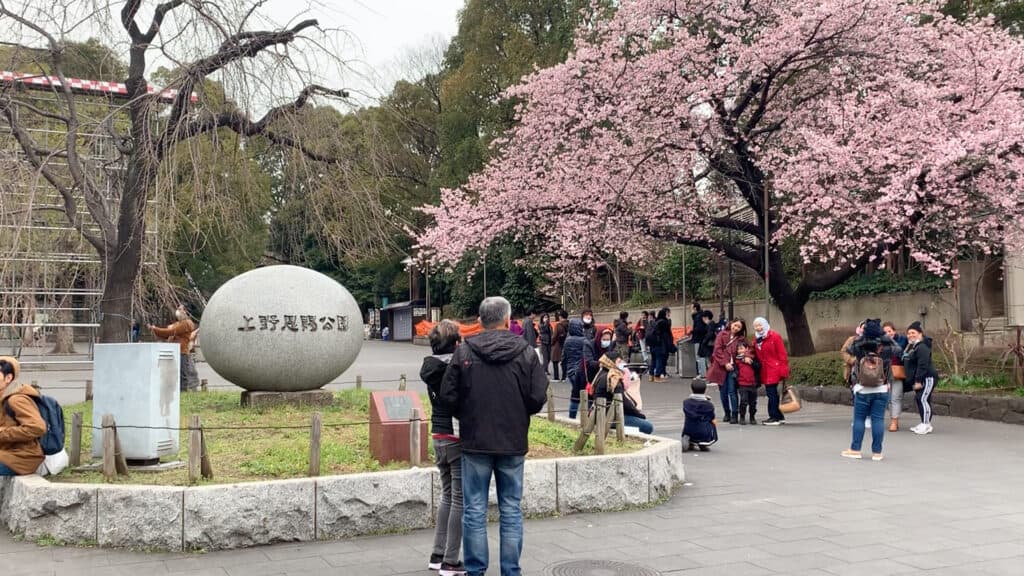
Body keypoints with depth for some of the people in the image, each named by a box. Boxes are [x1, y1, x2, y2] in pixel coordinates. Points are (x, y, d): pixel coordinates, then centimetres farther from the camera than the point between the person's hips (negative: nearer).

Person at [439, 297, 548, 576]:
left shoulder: (463, 352, -6)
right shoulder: (526, 352, -5)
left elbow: (448, 396, -5)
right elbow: (539, 397, -6)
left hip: (475, 441, -1)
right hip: (513, 443, 1)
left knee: (474, 511, 7)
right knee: (511, 511, 10)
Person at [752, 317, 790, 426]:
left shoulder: (774, 336, -8)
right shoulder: (757, 338, 13)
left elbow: (782, 354, -10)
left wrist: (783, 371, -13)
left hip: (774, 370, -7)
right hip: (765, 371, 7)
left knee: (771, 393, -8)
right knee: (771, 393, 10)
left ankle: (774, 417, -2)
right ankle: (780, 417, 19)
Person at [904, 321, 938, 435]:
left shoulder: (922, 347, -17)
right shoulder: (911, 347, 17)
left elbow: (922, 365, -23)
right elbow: (908, 364, 22)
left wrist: (918, 381, -23)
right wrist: (915, 381, 20)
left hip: (927, 378, -11)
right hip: (919, 379, 11)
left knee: (923, 399, -15)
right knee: (919, 400, 10)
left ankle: (926, 425, -13)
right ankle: (924, 424, 17)